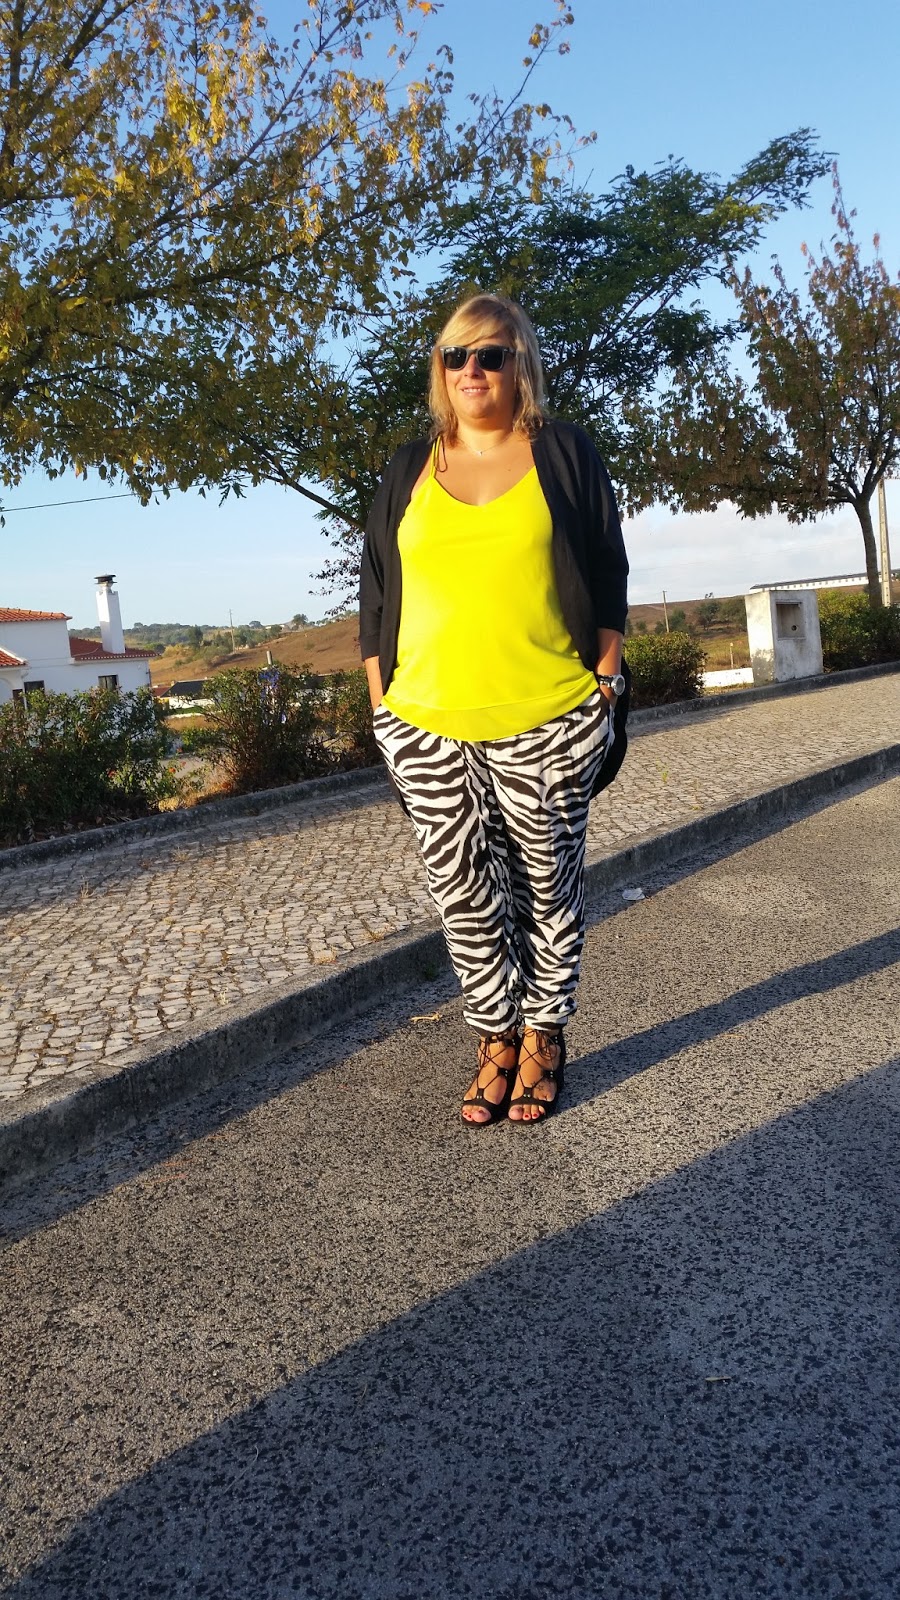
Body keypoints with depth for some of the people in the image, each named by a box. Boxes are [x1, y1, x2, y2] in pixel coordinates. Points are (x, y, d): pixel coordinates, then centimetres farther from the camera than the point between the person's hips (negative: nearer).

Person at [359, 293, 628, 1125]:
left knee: (546, 880, 8)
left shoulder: (563, 453, 6)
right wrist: (379, 696, 7)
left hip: (547, 721, -2)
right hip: (426, 725, 3)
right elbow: (377, 592, 13)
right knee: (461, 889, 5)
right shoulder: (408, 471, 13)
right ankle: (496, 1039, 21)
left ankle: (544, 1036, 24)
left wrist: (606, 680, 0)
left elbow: (607, 574, 6)